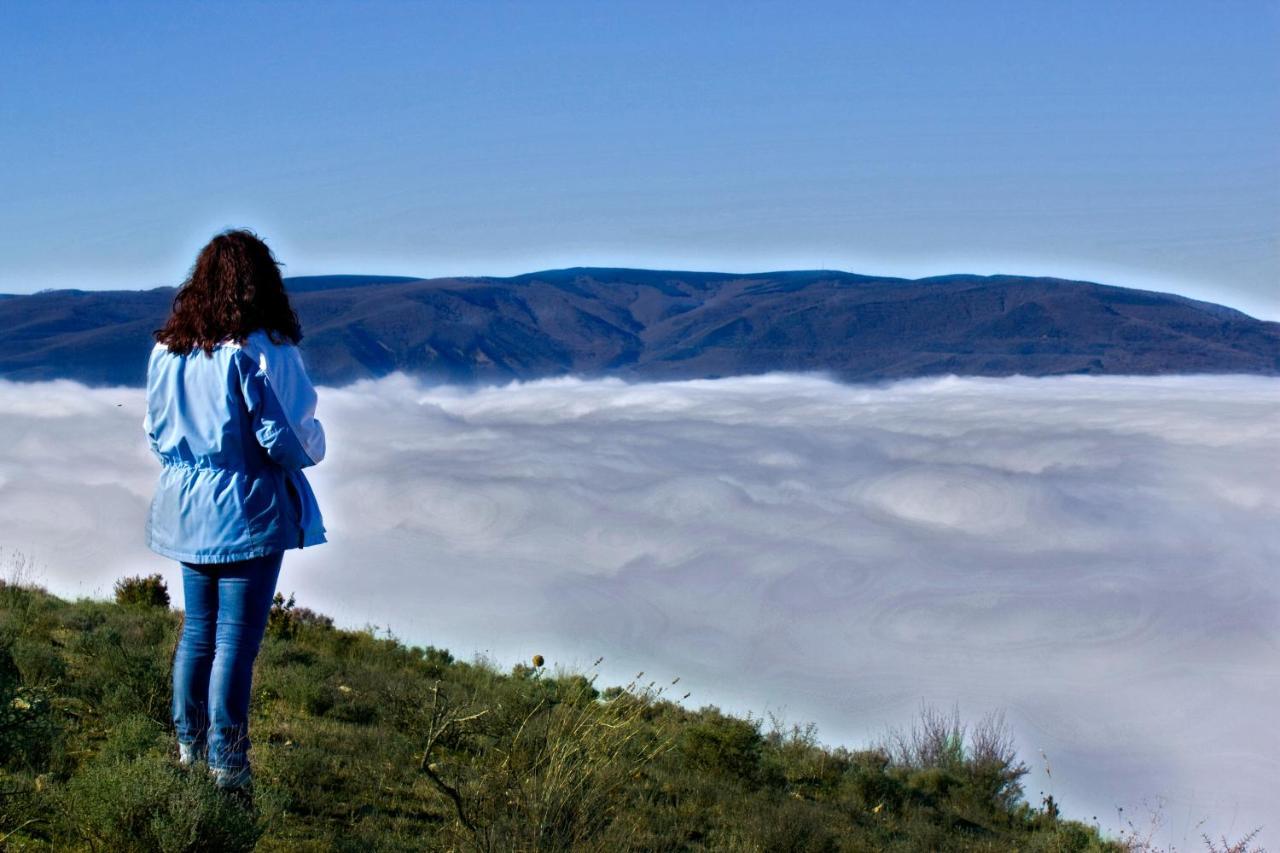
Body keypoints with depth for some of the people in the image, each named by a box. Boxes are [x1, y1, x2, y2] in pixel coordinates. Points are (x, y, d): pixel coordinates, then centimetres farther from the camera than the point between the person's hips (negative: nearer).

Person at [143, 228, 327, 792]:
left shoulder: (167, 348, 3)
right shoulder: (264, 351, -16)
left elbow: (156, 430, 12)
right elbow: (287, 438, -14)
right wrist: (311, 449, 7)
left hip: (185, 508, 6)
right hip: (248, 511, -6)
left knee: (197, 629, 18)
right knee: (237, 638, -1)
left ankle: (188, 750, 25)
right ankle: (226, 766, 4)